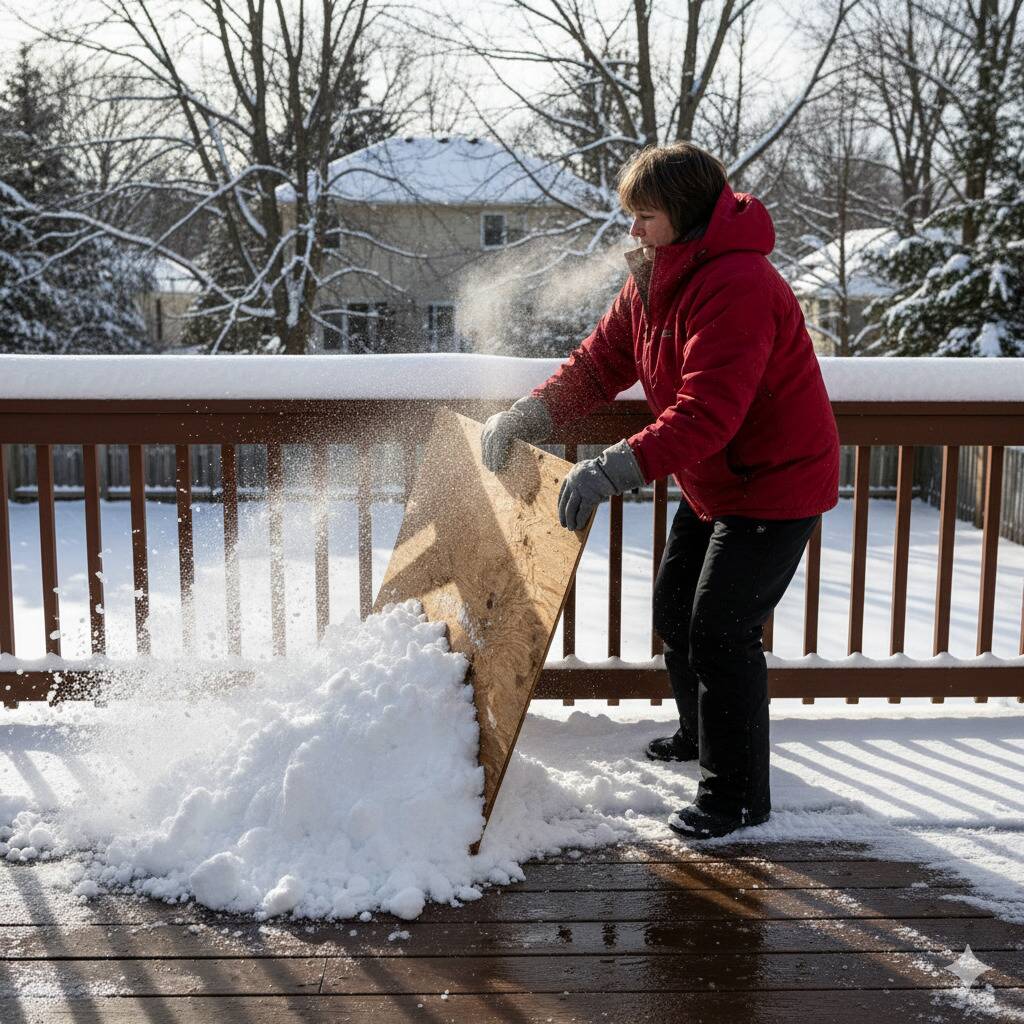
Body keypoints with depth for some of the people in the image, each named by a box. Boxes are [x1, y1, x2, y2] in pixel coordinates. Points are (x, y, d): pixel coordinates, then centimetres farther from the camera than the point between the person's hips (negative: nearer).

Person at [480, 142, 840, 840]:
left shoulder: (736, 286, -28)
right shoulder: (655, 280, 4)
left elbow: (707, 413, -38)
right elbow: (600, 364, 2)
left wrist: (615, 469, -46)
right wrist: (526, 418, -12)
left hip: (778, 483, -10)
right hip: (713, 484, 10)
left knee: (721, 632, -10)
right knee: (675, 607, 19)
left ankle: (738, 795, 7)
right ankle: (700, 736, 43)